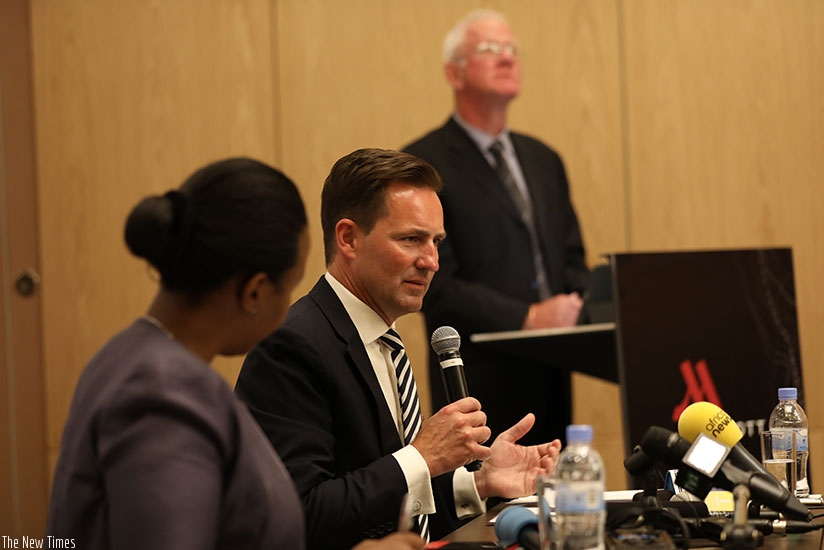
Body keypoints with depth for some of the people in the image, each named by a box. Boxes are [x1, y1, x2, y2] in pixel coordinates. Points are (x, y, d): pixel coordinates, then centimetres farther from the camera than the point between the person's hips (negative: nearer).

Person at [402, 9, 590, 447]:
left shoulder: (543, 160, 17)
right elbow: (435, 286, -13)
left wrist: (573, 314, -3)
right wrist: (527, 319, -18)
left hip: (551, 378, 6)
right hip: (481, 384, -6)